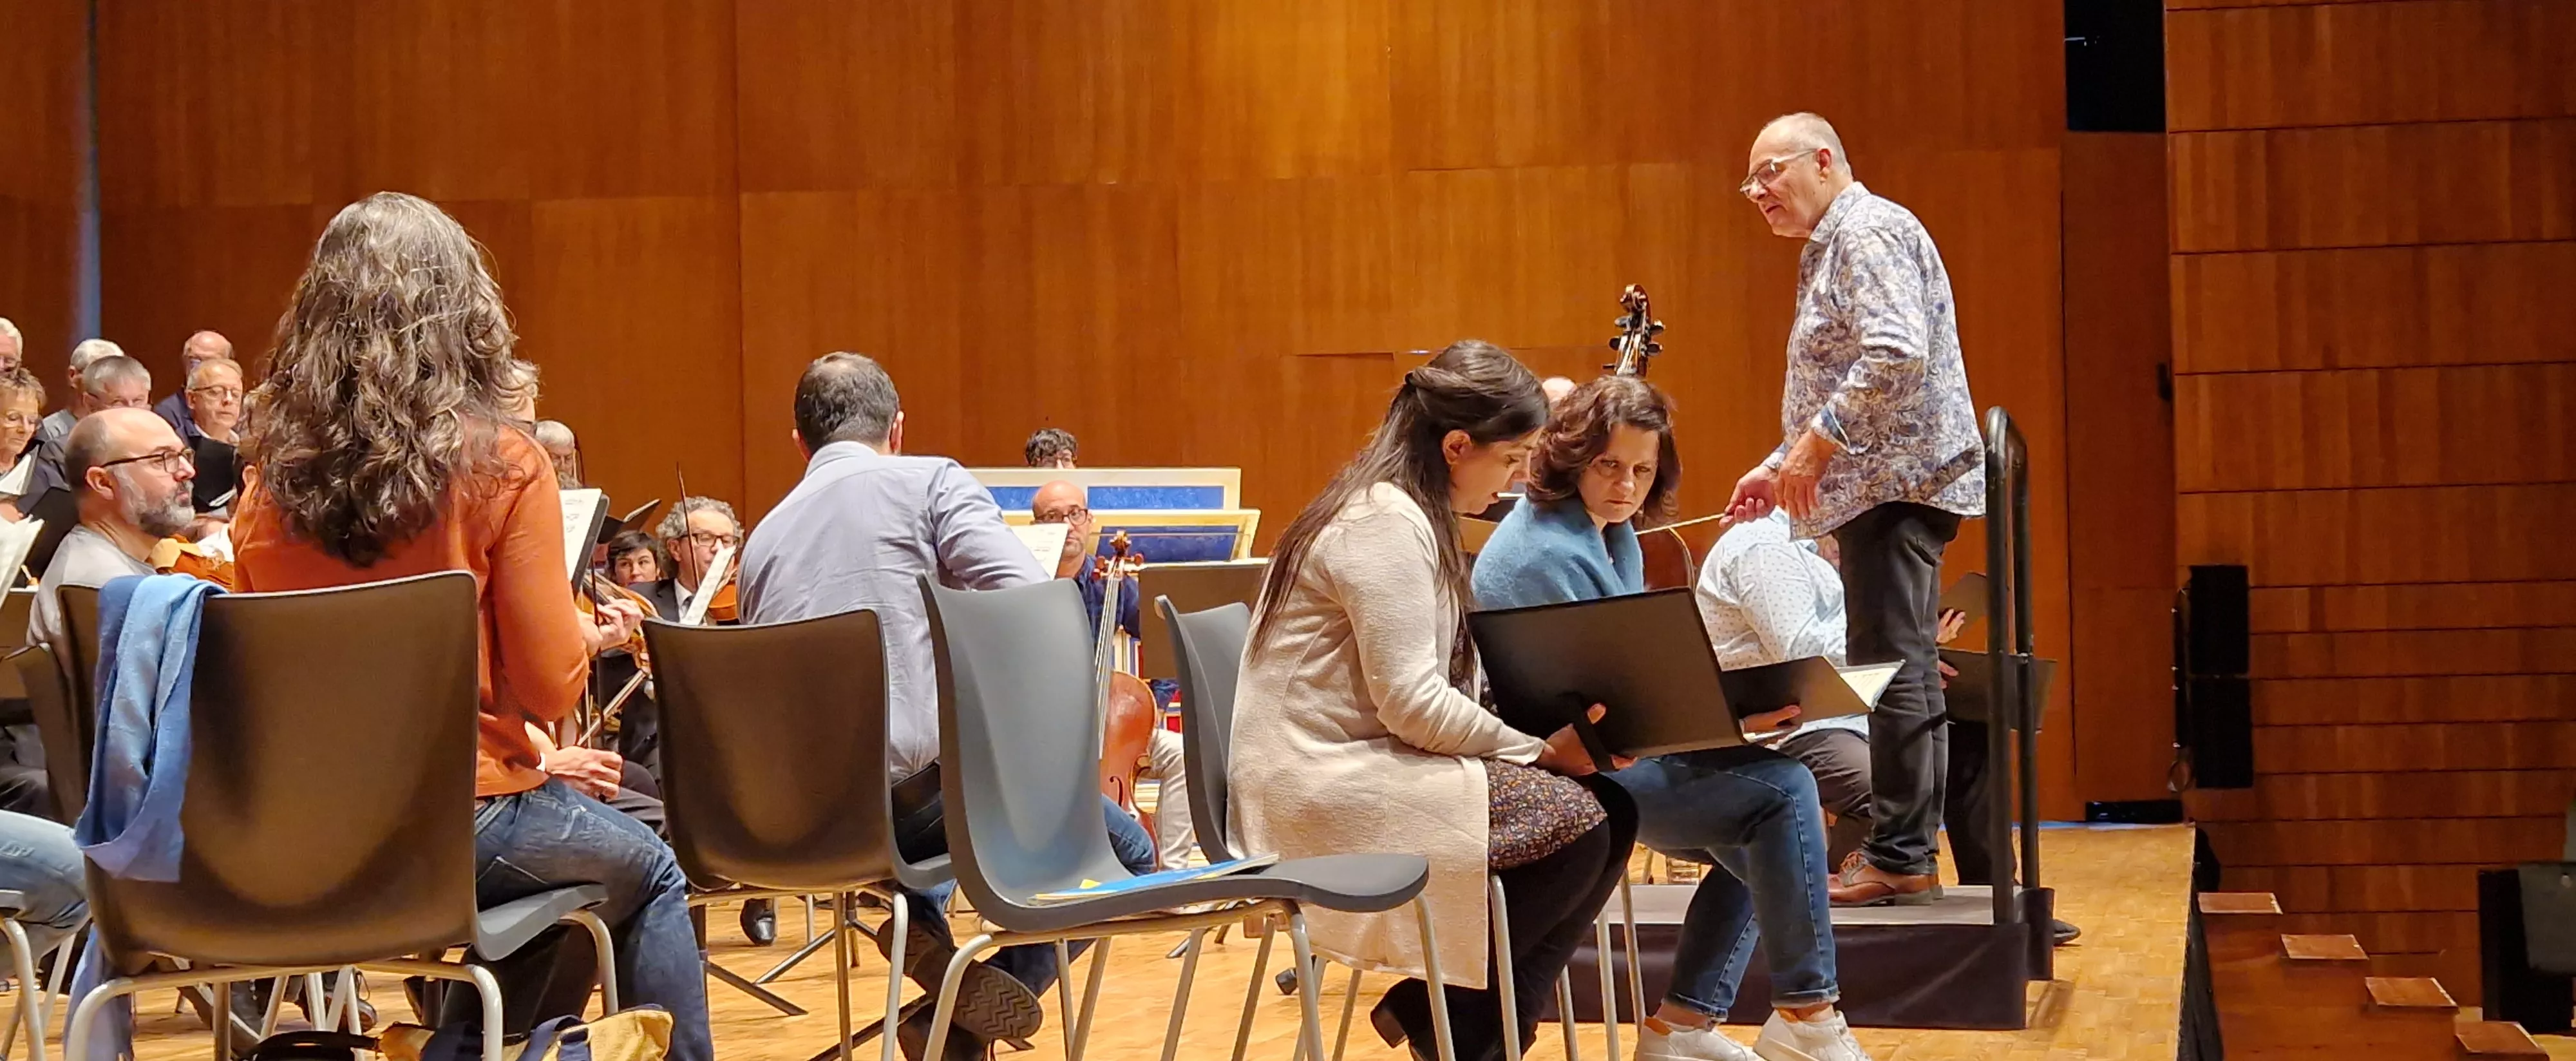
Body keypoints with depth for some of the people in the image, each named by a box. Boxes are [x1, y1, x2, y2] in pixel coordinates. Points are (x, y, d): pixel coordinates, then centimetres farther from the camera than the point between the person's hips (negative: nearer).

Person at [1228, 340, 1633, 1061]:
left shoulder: (1405, 512, 15)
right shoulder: (1384, 523, -17)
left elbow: (1438, 681, 15)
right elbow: (1413, 705, -23)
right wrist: (1546, 750, -15)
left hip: (1358, 764, 10)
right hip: (1321, 791, -10)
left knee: (1610, 810, -1)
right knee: (1576, 825, -19)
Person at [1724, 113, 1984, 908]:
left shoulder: (1868, 232, -10)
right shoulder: (1835, 247, 23)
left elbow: (1897, 355, -25)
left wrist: (1819, 441, -20)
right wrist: (1780, 466, 19)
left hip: (1898, 483, -11)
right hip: (1884, 485, 11)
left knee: (1891, 668, -11)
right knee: (1902, 670, 11)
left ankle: (1900, 857, -10)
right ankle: (1910, 851, 15)